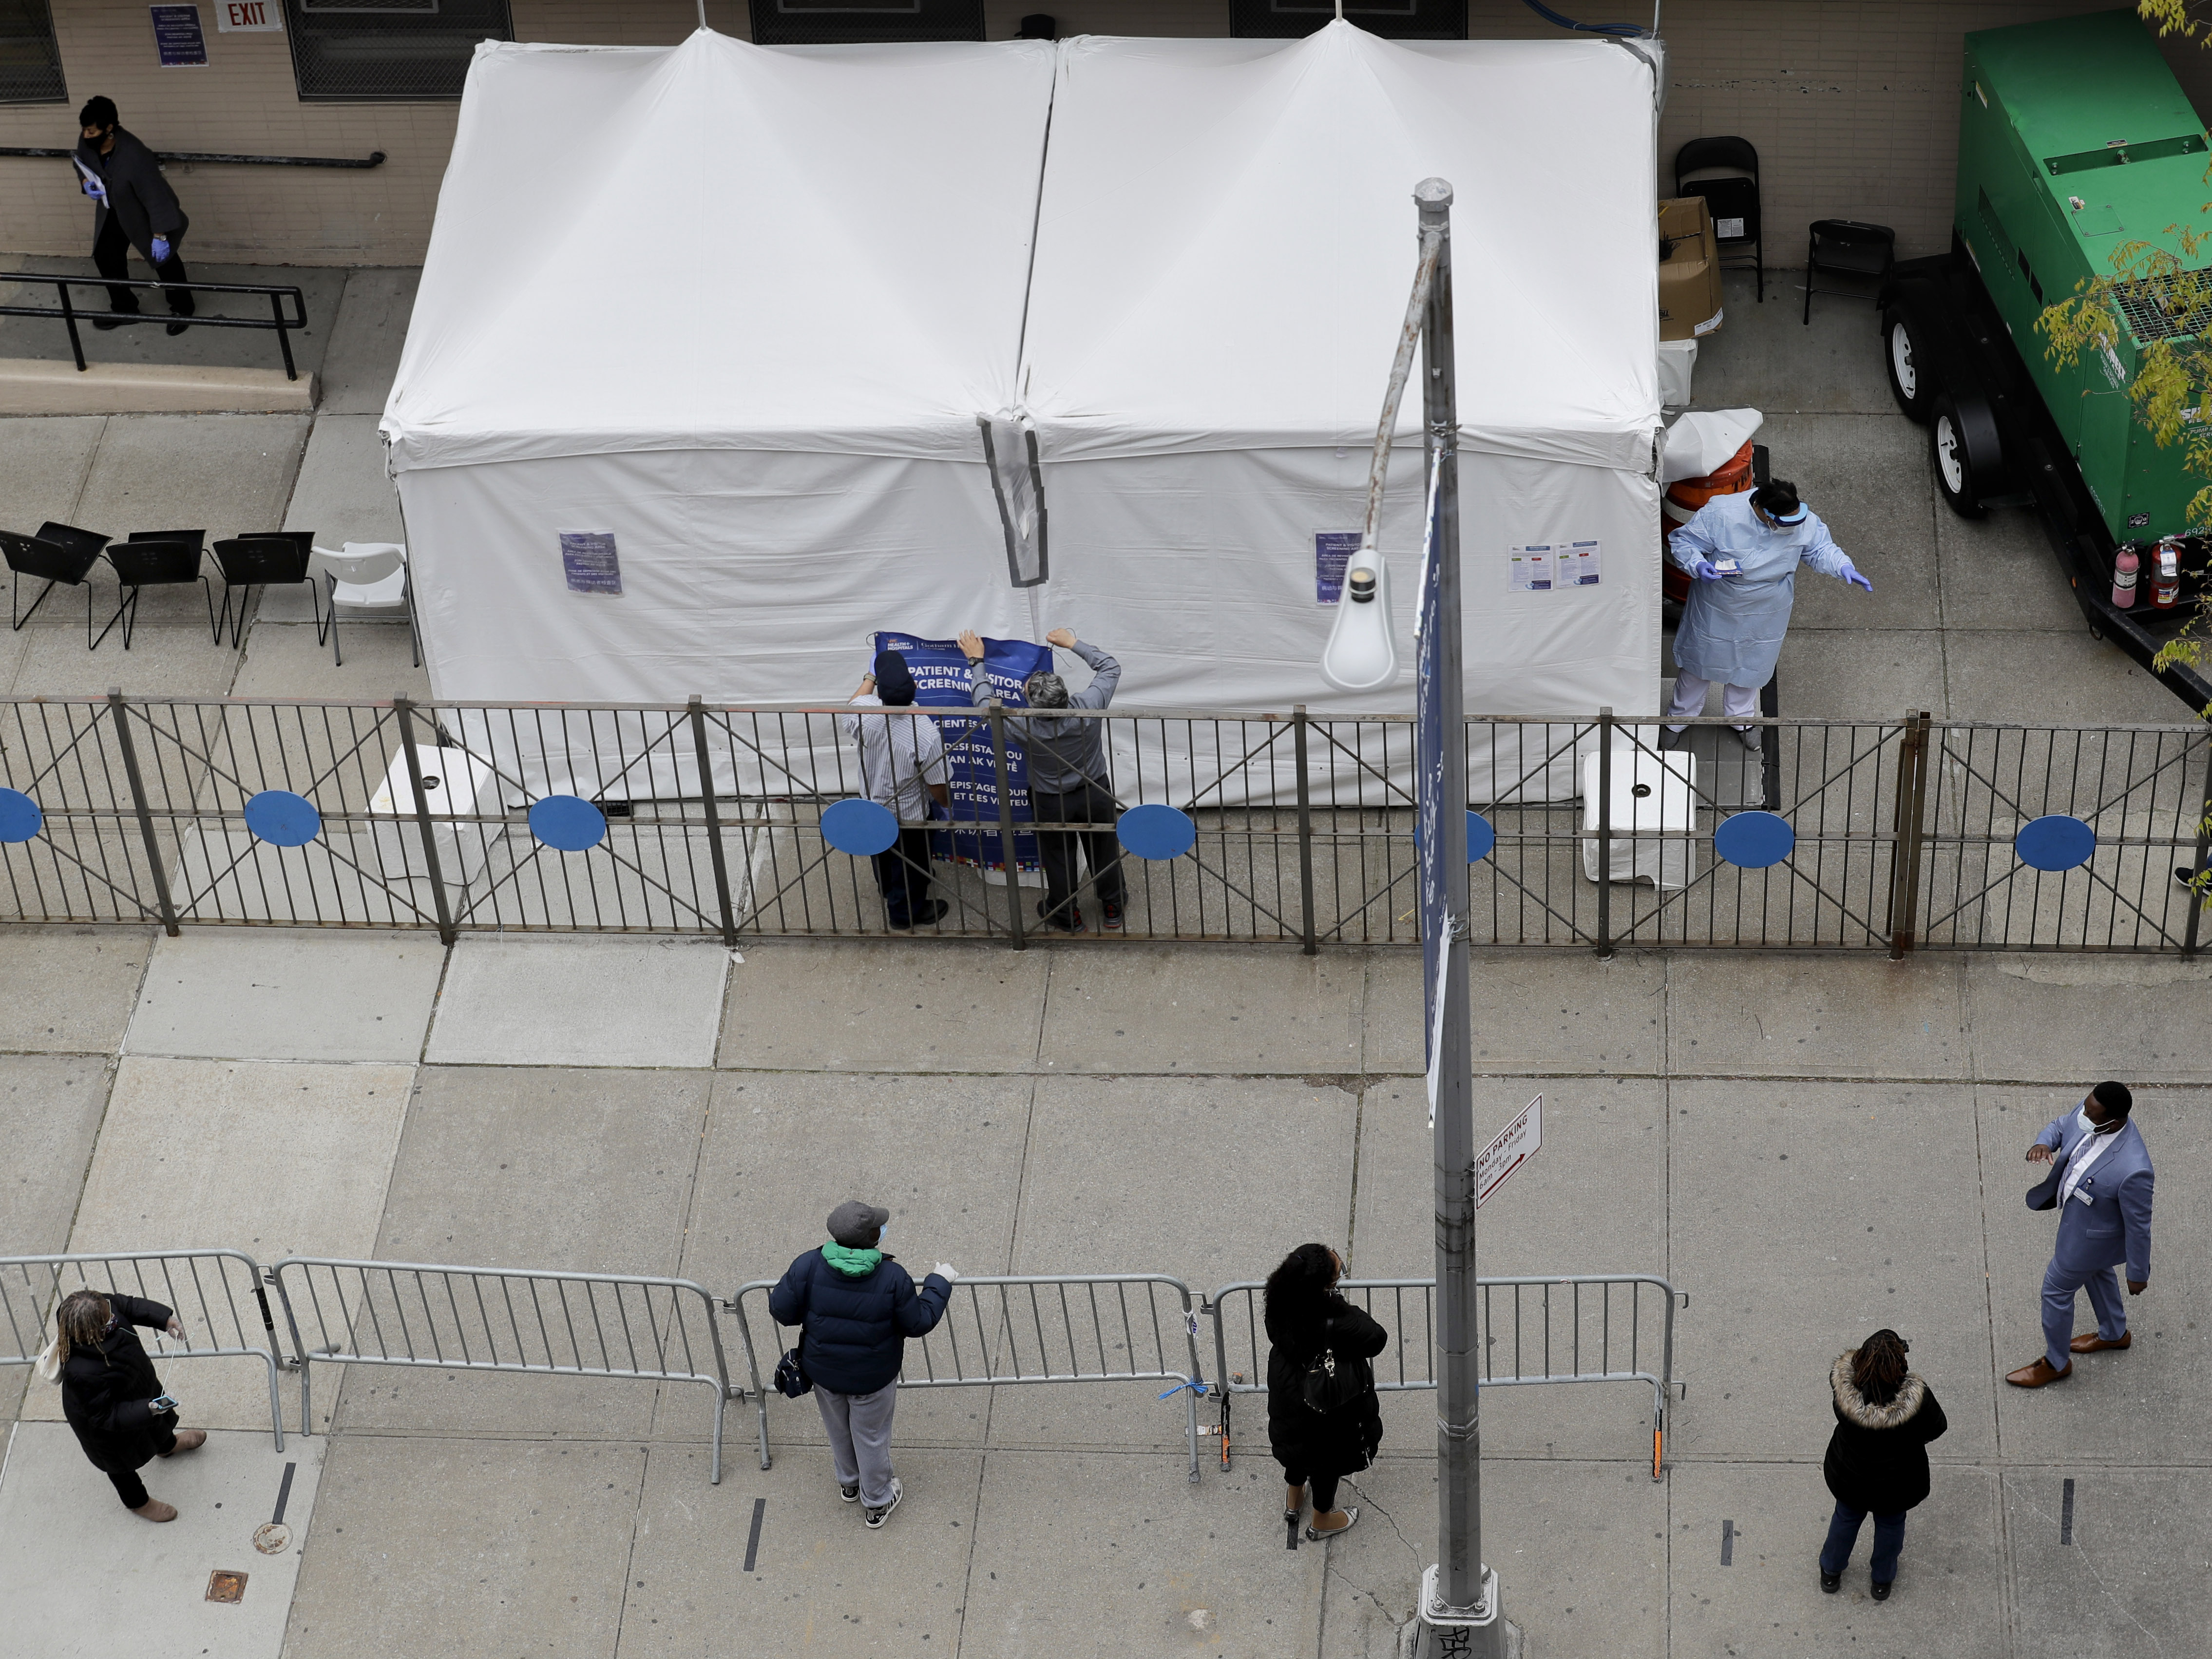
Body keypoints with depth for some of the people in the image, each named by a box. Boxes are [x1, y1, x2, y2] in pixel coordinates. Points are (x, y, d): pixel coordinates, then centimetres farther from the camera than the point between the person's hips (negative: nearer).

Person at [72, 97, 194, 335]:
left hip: (144, 215, -6)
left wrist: (160, 236, -29)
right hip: (114, 211, 6)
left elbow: (155, 196, -33)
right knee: (106, 257, 16)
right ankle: (124, 308, 40)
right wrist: (85, 182, -15)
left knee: (163, 259, 14)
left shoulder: (135, 156, -41)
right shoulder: (87, 141, -20)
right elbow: (82, 163, 6)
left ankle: (182, 309, 40)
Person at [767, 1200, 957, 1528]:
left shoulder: (808, 1267, -25)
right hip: (873, 1379, -2)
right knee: (871, 1437, 22)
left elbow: (781, 1310, -15)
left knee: (839, 1431, 29)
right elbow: (919, 1323, -15)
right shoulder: (892, 1278, -27)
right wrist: (940, 1283, -1)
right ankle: (877, 1502, 43)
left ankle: (849, 1484, 56)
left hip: (823, 1372, 2)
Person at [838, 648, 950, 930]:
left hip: (872, 808, 4)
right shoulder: (927, 735, -38)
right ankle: (906, 911, 48)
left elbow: (844, 720, 0)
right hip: (908, 816, -4)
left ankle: (886, 888, 62)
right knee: (911, 865, 24)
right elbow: (937, 788, -24)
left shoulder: (864, 711, -29)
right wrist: (947, 804, 1)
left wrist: (869, 679, 16)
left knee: (883, 855, 34)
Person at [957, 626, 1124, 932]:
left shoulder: (1024, 728, -35)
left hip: (1052, 804, -2)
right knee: (1104, 852, 23)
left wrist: (976, 661, -5)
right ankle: (1112, 911, 44)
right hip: (1096, 796, 2)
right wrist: (1073, 644, -6)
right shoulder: (1088, 708, -32)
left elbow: (984, 701, -16)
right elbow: (1111, 667, -13)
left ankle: (1067, 917, 43)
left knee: (1058, 860, 23)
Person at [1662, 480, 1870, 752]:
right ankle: (1679, 717, 44)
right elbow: (1682, 542, -20)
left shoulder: (1804, 522, -23)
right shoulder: (1721, 515, -33)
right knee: (1701, 659, 19)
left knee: (1751, 663, 24)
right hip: (1716, 608, -2)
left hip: (1764, 615, 2)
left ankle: (1741, 716, 52)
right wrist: (1697, 565, -39)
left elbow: (1820, 549, -5)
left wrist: (1844, 567, -23)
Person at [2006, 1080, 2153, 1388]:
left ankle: (2056, 1363, 42)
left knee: (2057, 1290, 14)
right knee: (2097, 1273, 33)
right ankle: (2115, 1334, 61)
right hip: (2076, 1210, 8)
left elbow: (2139, 1226, -28)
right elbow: (2060, 1127, -1)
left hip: (2090, 1237, -8)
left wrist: (2139, 1275, -13)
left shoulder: (2132, 1171, -44)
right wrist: (2044, 1143, -26)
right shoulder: (2087, 1114, -25)